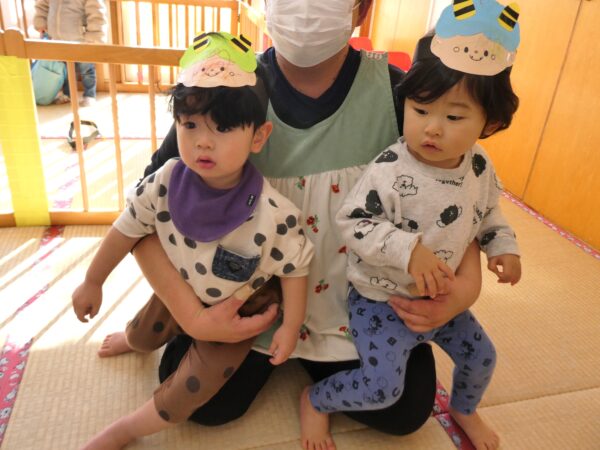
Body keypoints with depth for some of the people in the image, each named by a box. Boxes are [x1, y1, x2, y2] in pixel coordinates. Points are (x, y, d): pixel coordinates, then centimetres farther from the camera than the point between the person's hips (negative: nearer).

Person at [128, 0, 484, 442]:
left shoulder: (395, 93, -16)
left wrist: (468, 282, -21)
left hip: (359, 303, 1)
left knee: (405, 410, -4)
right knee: (204, 402, -11)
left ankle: (319, 359, 25)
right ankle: (267, 354, 22)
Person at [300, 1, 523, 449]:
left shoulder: (480, 167, -6)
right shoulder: (391, 170, -29)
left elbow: (488, 212, 13)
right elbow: (353, 221, -28)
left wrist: (503, 246, 0)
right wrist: (409, 250, -36)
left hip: (441, 296, 7)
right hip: (382, 299, -7)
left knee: (481, 354, 21)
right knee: (382, 387, -10)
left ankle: (464, 410, 54)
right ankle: (314, 400, 20)